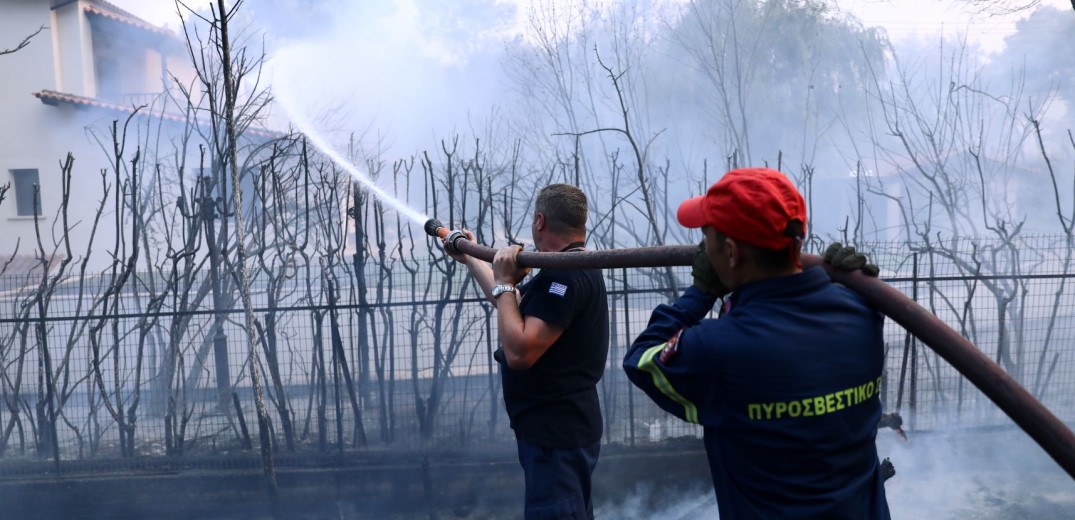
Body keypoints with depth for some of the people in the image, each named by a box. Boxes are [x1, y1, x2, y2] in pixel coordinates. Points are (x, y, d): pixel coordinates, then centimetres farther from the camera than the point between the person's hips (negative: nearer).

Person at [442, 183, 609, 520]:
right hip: (559, 426, 11)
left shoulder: (564, 275, -23)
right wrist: (469, 259, 31)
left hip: (557, 432, -11)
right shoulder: (571, 269, 11)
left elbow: (518, 352, -30)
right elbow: (512, 303, 25)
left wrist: (504, 282, -20)